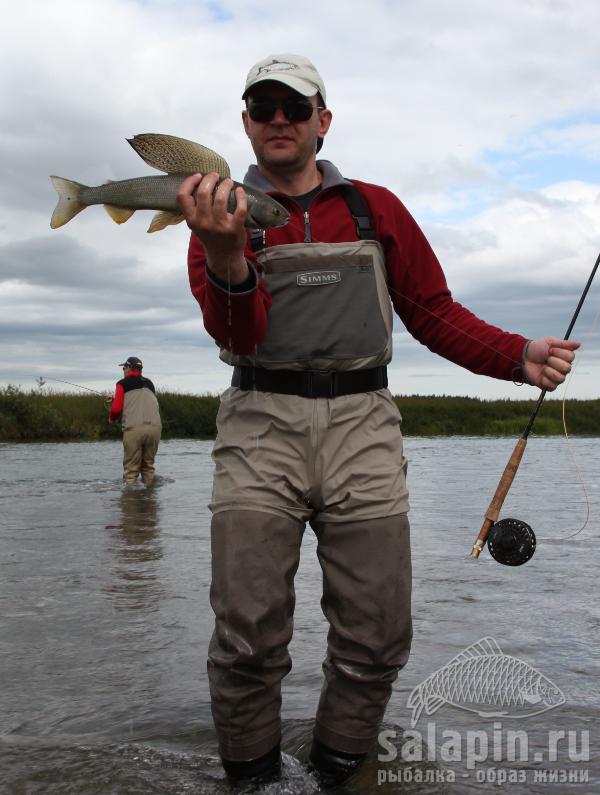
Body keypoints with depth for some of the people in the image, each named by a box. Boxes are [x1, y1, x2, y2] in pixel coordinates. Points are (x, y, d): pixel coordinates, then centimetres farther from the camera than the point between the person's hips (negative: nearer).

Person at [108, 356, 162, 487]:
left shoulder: (123, 383, 7)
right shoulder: (149, 383, 23)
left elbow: (116, 408, -2)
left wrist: (112, 419, 20)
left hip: (134, 428, -4)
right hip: (155, 427, 4)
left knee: (131, 468, 2)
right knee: (148, 465, 17)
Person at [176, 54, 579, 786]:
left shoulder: (375, 210, 16)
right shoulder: (222, 213, 10)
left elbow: (434, 312, 15)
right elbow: (236, 337, -6)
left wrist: (520, 356, -1)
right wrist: (226, 260, -27)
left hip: (360, 424, 2)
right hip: (261, 423, -1)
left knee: (375, 636, -1)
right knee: (247, 636, -6)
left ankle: (336, 772, 21)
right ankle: (251, 777, 16)